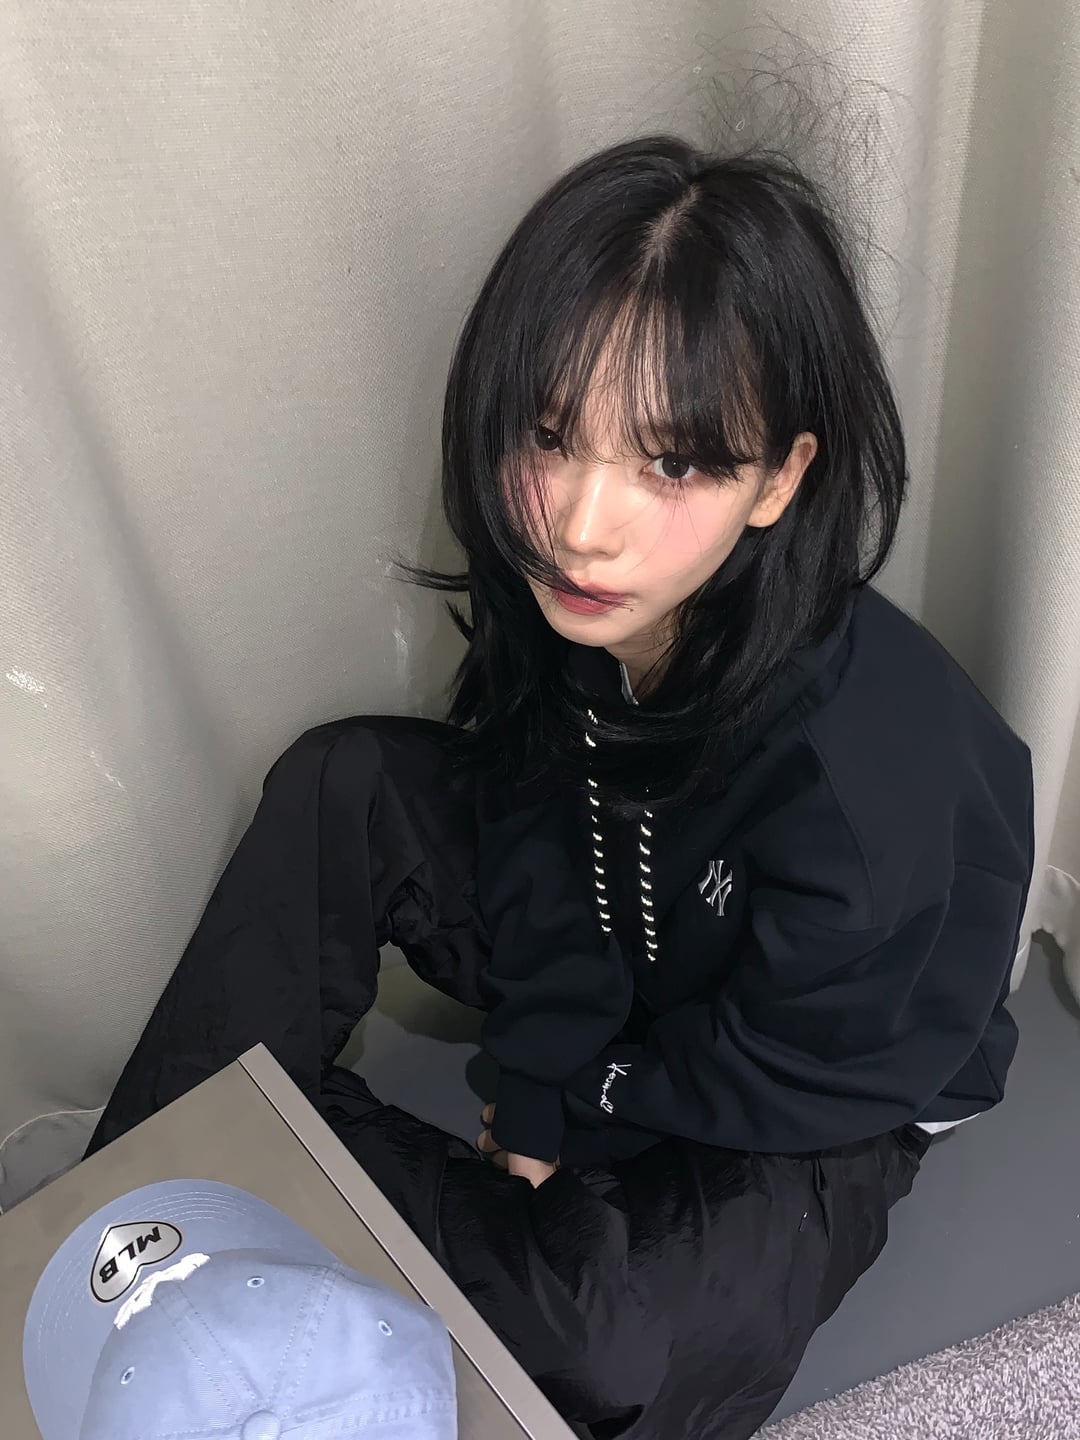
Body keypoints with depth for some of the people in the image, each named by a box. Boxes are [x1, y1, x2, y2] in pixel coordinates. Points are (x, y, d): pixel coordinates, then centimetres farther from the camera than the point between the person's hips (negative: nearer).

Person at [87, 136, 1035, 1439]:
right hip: (615, 974, 5)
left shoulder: (860, 771, -38)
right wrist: (545, 1083, -13)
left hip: (819, 1102, -4)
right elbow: (535, 833, -8)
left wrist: (573, 1120, -11)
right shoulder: (558, 594, -22)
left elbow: (783, 1067, -22)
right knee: (345, 782, -12)